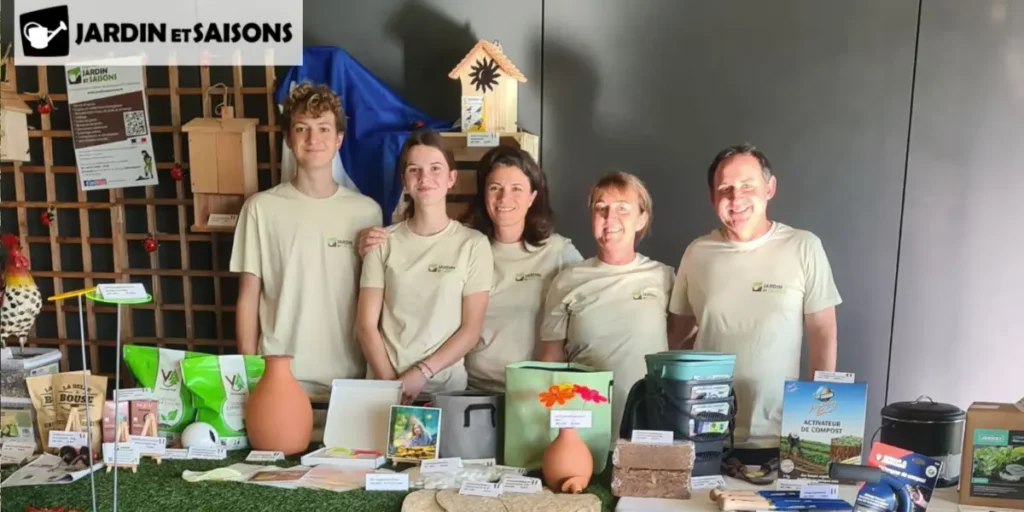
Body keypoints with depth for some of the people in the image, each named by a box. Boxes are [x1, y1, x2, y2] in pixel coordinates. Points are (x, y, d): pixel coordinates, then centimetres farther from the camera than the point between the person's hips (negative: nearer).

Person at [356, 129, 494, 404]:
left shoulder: (473, 244, -3)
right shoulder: (384, 242, 1)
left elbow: (471, 329, -4)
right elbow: (367, 325, 0)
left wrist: (421, 373, -12)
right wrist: (390, 382, -11)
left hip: (446, 385, -1)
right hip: (384, 384, 1)